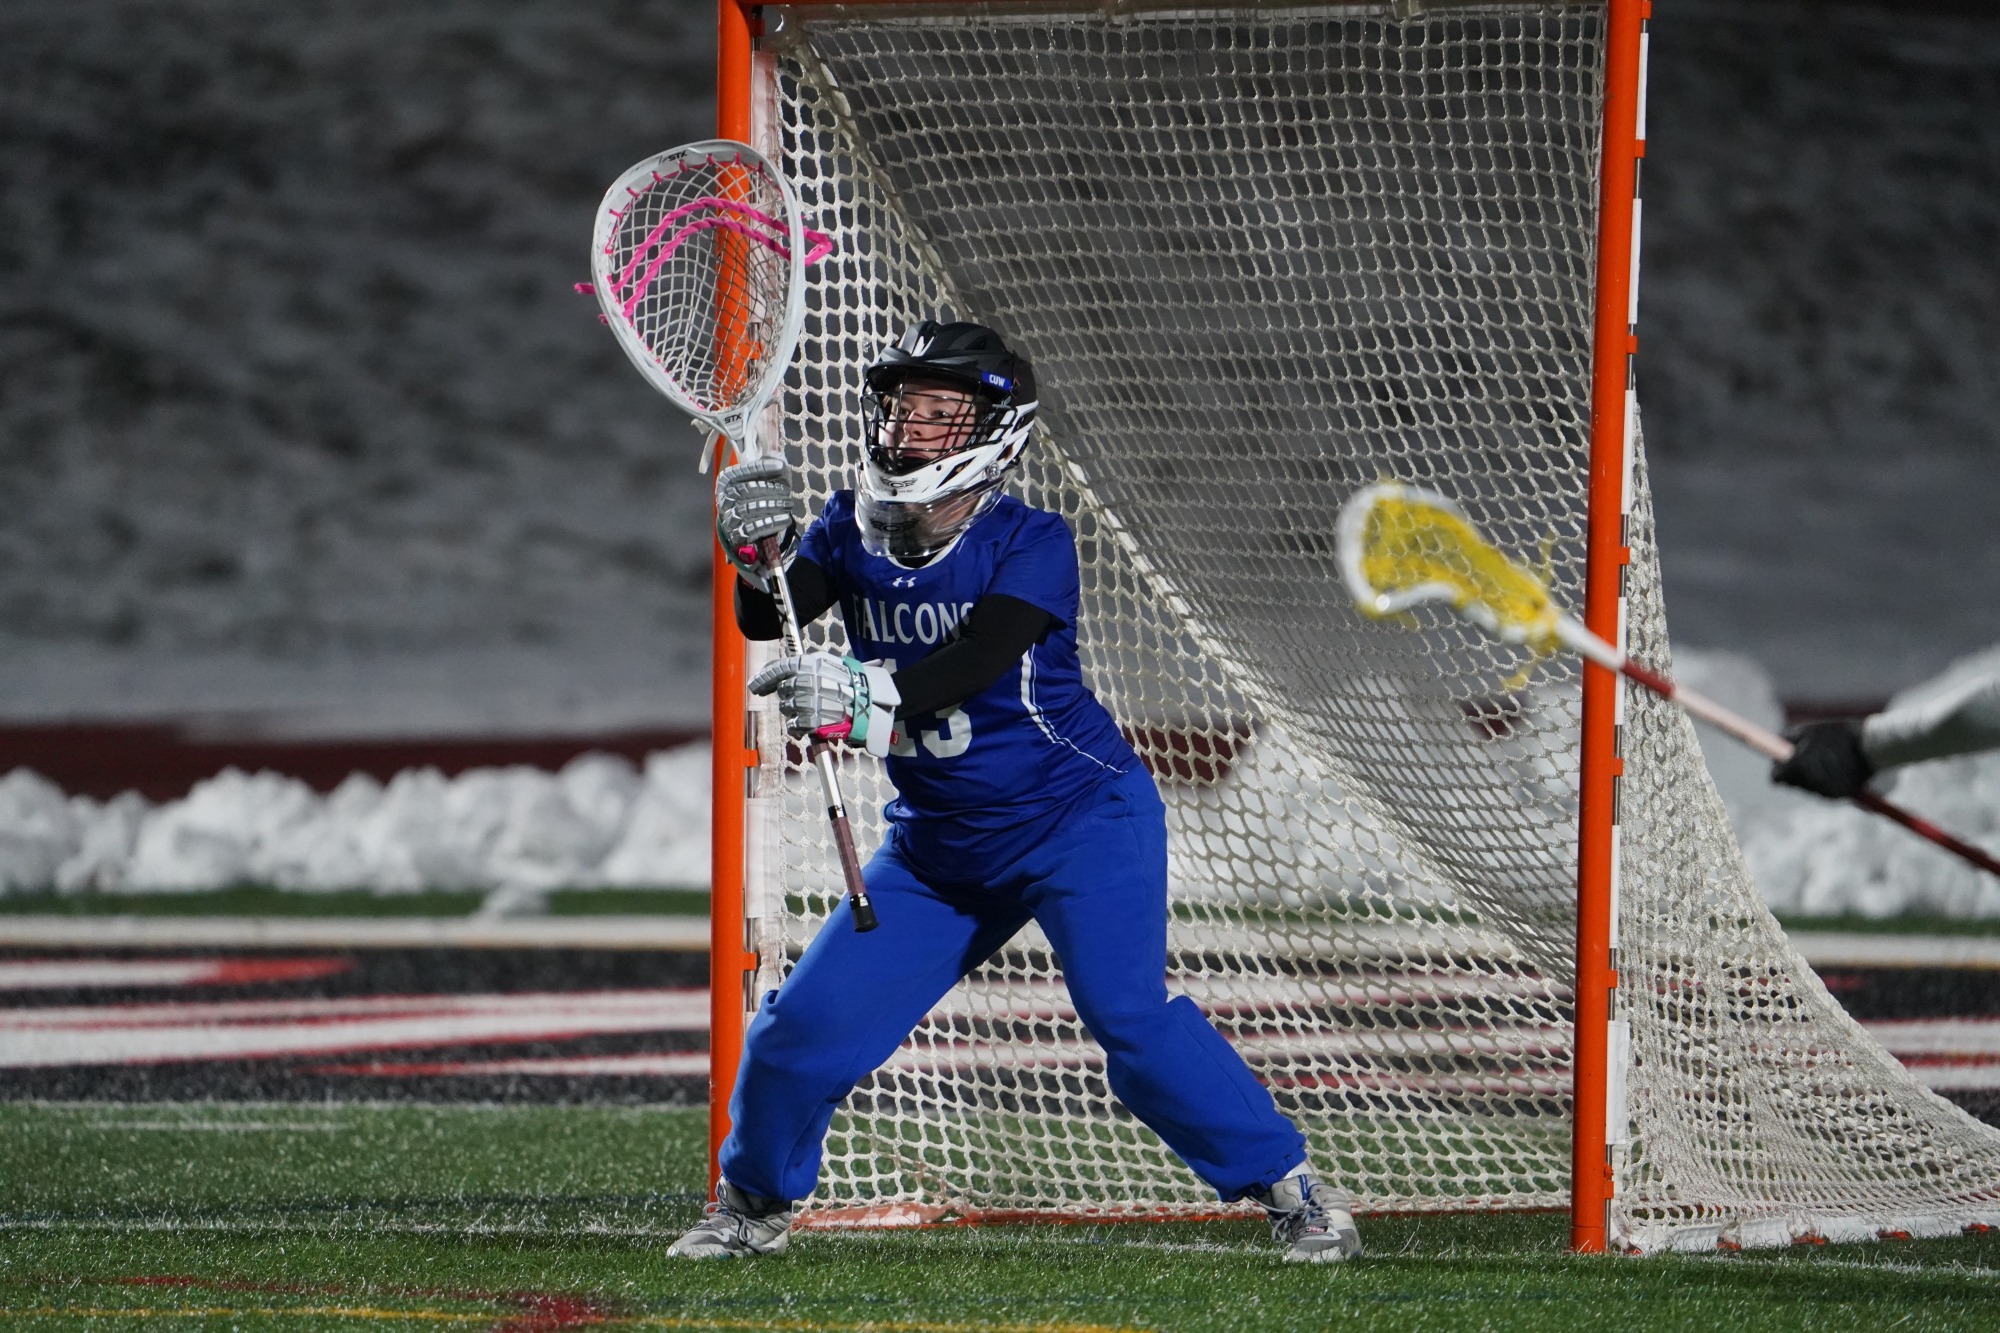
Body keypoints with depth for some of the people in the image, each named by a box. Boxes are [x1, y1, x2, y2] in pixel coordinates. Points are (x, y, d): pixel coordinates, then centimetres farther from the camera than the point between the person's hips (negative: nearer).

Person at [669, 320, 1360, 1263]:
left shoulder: (1029, 543, -16)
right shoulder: (858, 528, -1)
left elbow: (973, 661, -33)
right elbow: (767, 620, -15)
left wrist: (870, 694, -51)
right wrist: (757, 551, -37)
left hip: (1079, 817, -5)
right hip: (938, 847, 5)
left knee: (1128, 1015, -23)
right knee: (803, 1025, 1)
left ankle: (1294, 1193, -12)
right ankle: (753, 1202, 26)